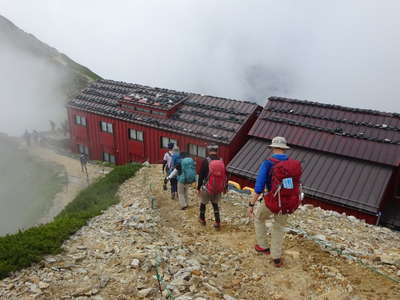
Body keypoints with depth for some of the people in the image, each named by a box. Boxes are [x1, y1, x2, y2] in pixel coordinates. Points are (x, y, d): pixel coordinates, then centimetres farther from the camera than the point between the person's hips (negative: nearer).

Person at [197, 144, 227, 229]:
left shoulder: (206, 161, -12)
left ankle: (202, 219, 36)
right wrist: (225, 188, 18)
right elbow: (224, 176, 7)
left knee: (203, 203, 19)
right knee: (215, 204, 20)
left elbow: (201, 176, -10)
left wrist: (198, 187, -1)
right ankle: (217, 223, 17)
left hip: (207, 188, -3)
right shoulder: (221, 161, 0)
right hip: (218, 189, 4)